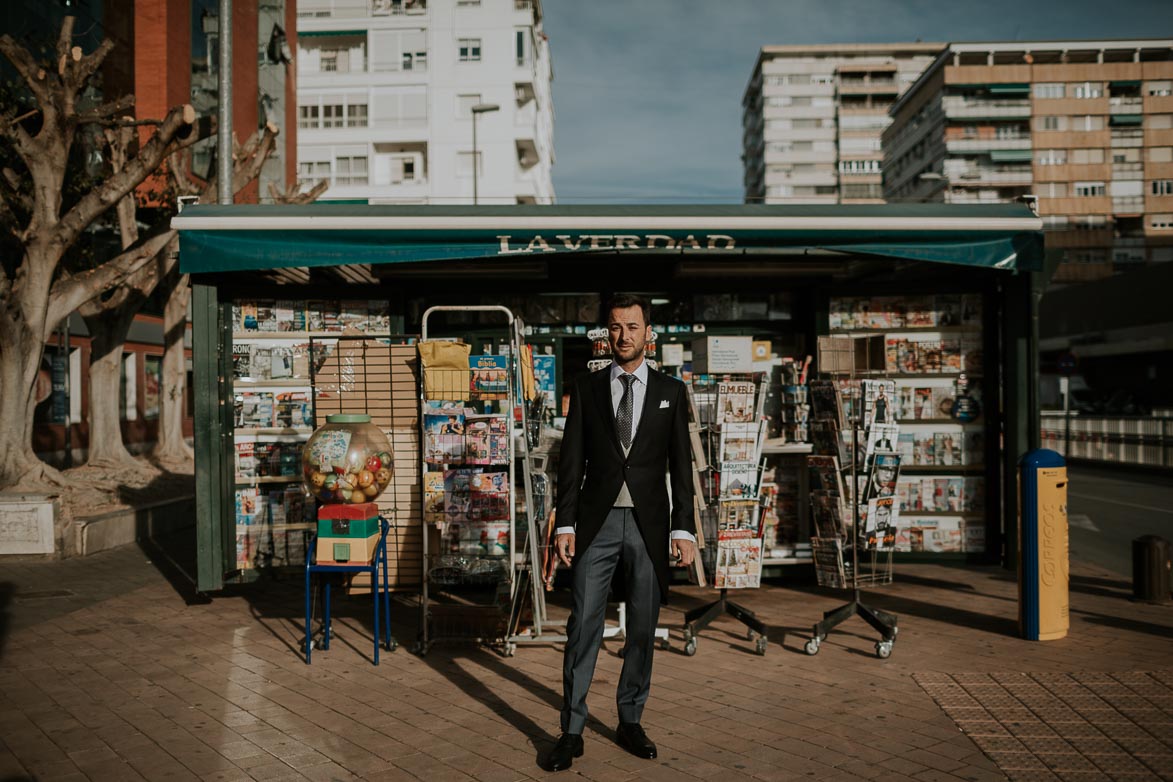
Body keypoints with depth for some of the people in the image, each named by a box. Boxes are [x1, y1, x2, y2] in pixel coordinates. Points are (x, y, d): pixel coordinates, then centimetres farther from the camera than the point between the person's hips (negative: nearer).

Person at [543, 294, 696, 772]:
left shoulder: (670, 391, 6)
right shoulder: (586, 388, 5)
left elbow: (681, 465, 4)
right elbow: (571, 460, 3)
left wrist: (683, 529, -3)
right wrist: (565, 524, -4)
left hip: (649, 524, 1)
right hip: (598, 522, -1)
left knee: (642, 629, 9)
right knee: (583, 626, -1)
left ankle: (630, 722, 24)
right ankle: (571, 731, 9)